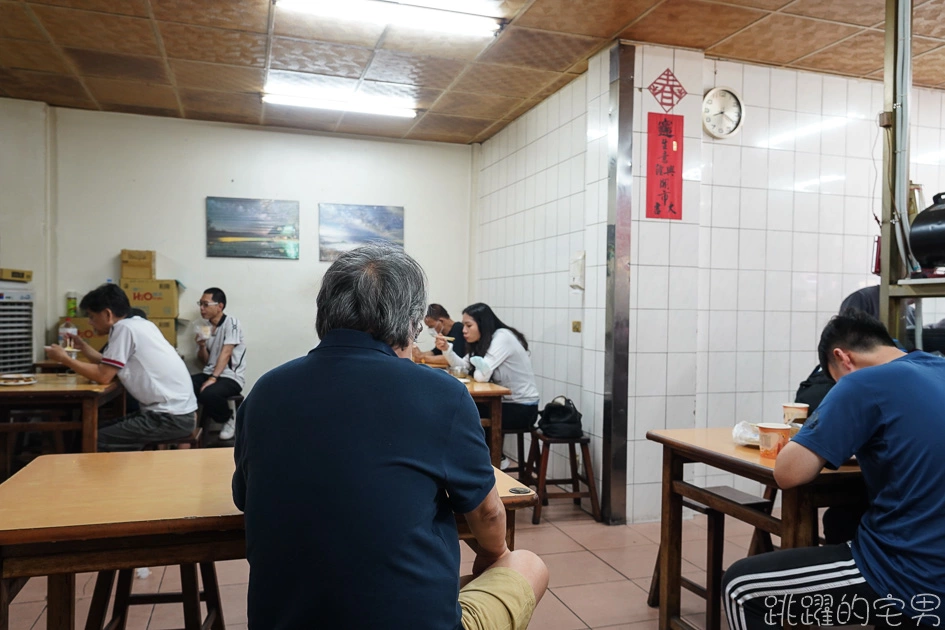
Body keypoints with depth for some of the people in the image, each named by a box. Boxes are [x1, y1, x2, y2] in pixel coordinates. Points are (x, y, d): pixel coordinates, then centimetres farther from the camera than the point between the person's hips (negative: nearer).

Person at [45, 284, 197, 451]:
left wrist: (64, 359, -1)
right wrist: (83, 347, 19)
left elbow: (103, 376, -13)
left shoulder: (124, 327, -13)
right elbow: (109, 367, 23)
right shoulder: (139, 324, 14)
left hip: (172, 417, -10)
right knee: (100, 429, 17)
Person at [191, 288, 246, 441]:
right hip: (209, 374, 6)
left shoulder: (231, 322, -8)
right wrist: (202, 346, -5)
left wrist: (213, 378, -25)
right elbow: (205, 361, 16)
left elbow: (226, 353, -17)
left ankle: (229, 420, -5)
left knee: (208, 394, -34)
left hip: (231, 377, -6)